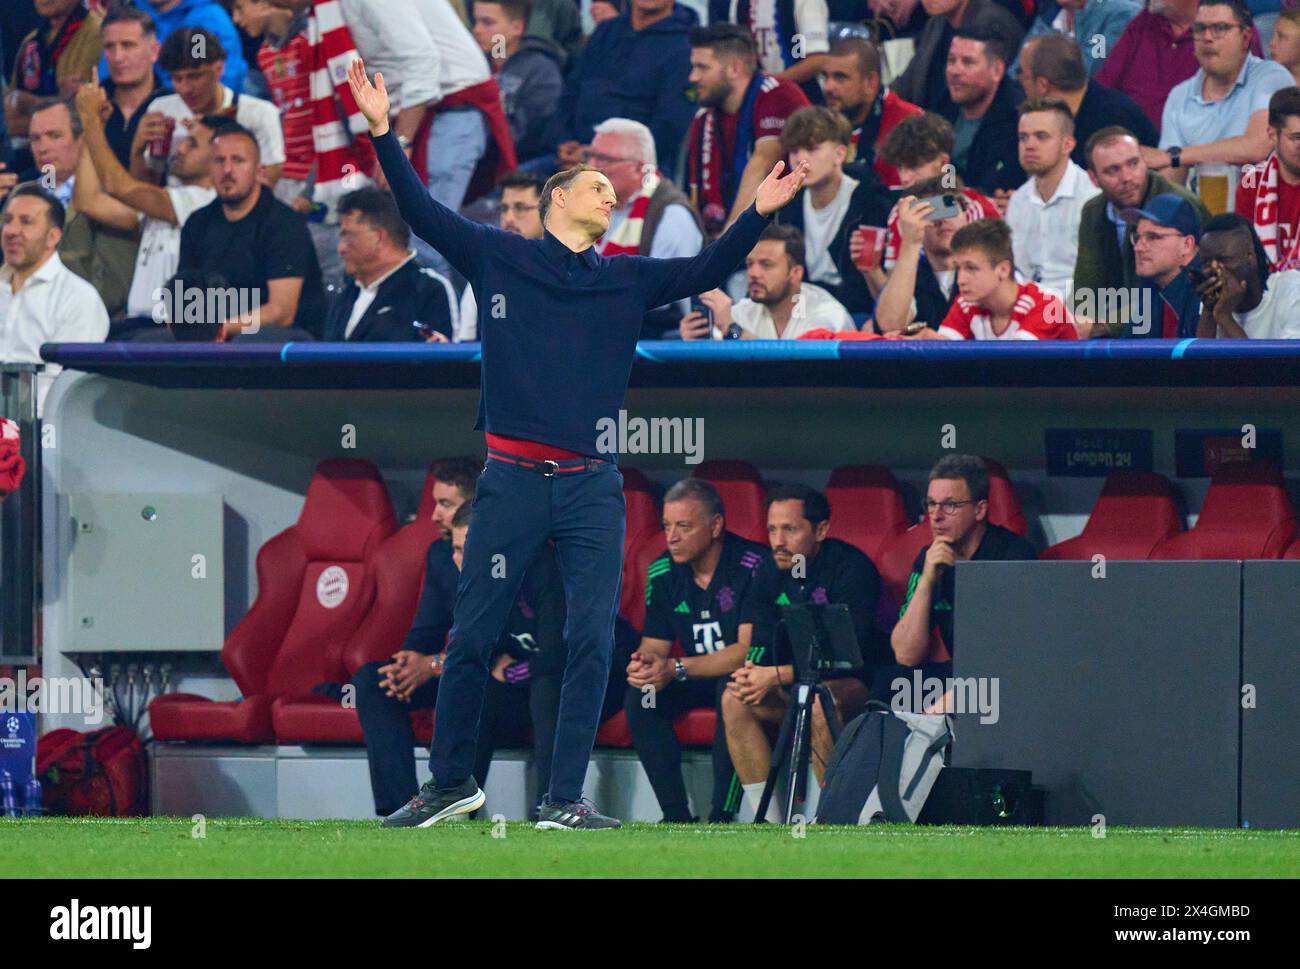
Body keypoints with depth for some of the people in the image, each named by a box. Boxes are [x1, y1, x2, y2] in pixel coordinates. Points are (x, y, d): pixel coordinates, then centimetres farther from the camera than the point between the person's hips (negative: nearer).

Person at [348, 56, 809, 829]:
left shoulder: (627, 279, 13)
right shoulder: (498, 258, 7)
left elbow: (705, 272, 8)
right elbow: (423, 211, 4)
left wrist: (759, 214, -5)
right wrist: (383, 132, -4)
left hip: (593, 486, 2)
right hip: (512, 480, -2)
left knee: (593, 641, -5)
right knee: (473, 635, 2)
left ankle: (565, 801, 0)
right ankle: (452, 783, 17)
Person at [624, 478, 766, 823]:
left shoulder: (753, 566, -21)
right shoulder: (662, 572, -1)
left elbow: (749, 649, -25)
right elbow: (654, 645, 2)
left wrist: (676, 669, -32)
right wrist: (644, 663, -25)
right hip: (699, 678, 6)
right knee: (640, 696, -20)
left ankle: (723, 814, -31)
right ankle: (676, 815, -20)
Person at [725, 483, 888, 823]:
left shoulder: (850, 568, -17)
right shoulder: (771, 570, 4)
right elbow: (762, 644, 3)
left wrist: (776, 676, -30)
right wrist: (751, 674, -23)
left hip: (854, 684, -6)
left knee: (820, 701, -38)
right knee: (735, 700, -18)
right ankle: (767, 821, -19)